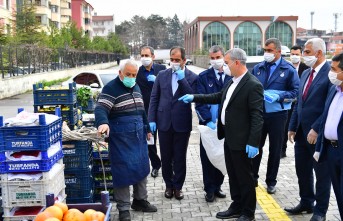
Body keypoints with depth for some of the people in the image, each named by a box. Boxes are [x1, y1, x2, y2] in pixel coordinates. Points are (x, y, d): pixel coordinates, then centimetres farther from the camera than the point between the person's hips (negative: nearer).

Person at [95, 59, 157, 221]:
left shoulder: (136, 87, 13)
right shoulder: (111, 88, -11)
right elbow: (101, 108, -24)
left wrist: (147, 128, 22)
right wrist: (103, 122, -44)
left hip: (138, 136, 8)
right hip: (120, 138, -7)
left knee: (142, 168, 14)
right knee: (123, 171, -3)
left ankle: (140, 200, 30)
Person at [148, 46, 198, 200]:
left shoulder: (192, 77, -3)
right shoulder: (162, 75, 4)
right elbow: (154, 98, 6)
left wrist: (182, 79, -19)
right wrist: (152, 119, 0)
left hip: (182, 124, -2)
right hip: (164, 123, 2)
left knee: (180, 158, 9)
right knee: (166, 157, 12)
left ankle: (178, 186, 25)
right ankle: (169, 185, 29)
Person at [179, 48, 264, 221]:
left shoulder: (253, 85, -19)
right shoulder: (232, 82, 9)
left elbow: (257, 117, -21)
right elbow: (218, 97, 22)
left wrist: (253, 143, -24)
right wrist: (194, 97, 18)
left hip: (242, 141, -9)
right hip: (229, 137, 9)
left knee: (245, 177, 6)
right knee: (233, 175, 18)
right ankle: (237, 207, 33)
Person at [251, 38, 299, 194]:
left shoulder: (289, 70, -5)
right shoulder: (257, 68, 6)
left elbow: (295, 91, -7)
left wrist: (278, 96, -20)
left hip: (277, 115, -3)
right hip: (258, 113, 3)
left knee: (275, 150, 10)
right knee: (255, 147, 9)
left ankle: (271, 181, 24)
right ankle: (253, 177, 25)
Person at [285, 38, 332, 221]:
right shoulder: (306, 73, 12)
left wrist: (316, 129, -21)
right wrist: (292, 127, 11)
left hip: (319, 134, -7)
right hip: (302, 133, 8)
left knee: (322, 173, 9)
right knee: (302, 171, 17)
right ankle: (306, 202, 35)